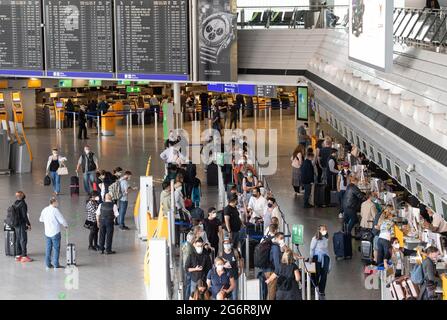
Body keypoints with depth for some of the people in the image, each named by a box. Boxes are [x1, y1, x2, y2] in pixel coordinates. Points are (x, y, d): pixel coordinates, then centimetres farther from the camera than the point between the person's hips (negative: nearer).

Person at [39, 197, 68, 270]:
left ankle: (48, 264, 15)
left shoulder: (44, 210, 6)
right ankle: (56, 265, 2)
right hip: (55, 232, -6)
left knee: (48, 248, 12)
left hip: (47, 233, 6)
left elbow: (41, 219, 18)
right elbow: (62, 220, -14)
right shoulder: (55, 210, -15)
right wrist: (66, 225, 5)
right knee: (56, 248, 1)